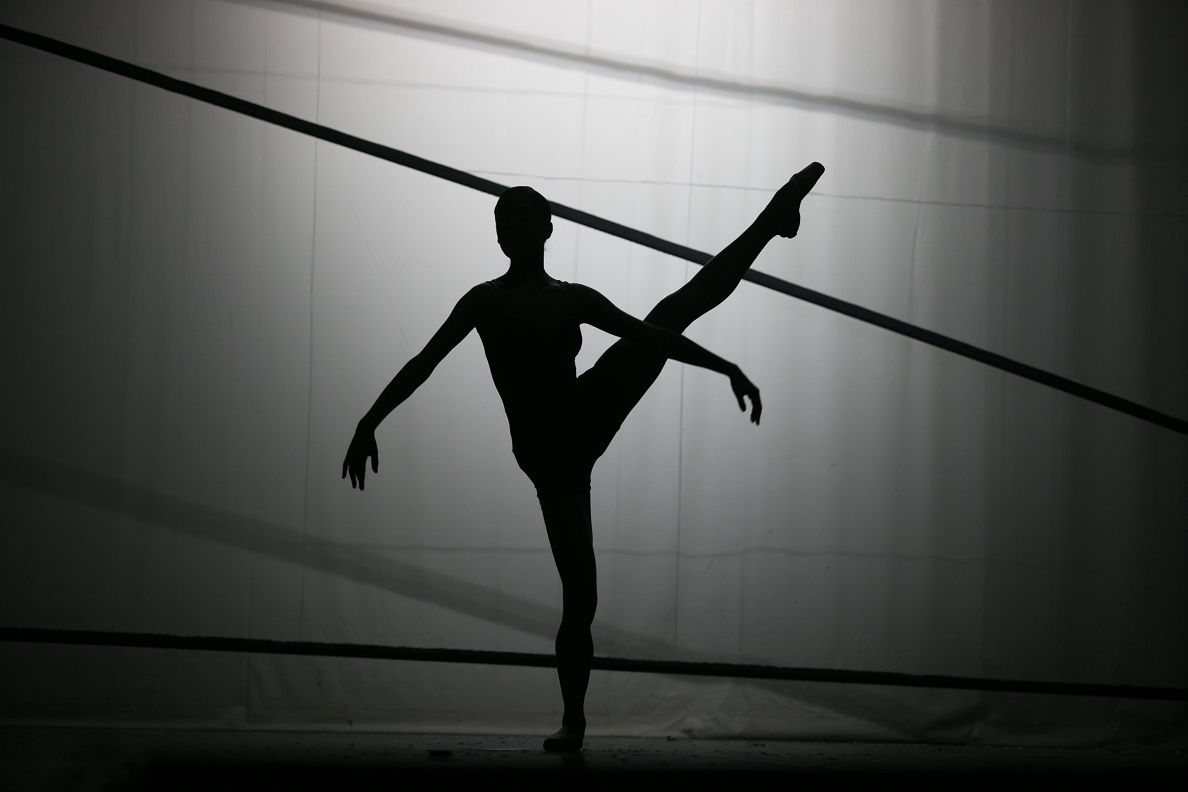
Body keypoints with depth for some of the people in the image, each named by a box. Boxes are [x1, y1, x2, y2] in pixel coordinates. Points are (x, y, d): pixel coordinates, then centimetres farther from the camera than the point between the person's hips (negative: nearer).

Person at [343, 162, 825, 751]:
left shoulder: (574, 300, 10)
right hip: (548, 455, -3)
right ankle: (574, 716, 8)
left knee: (676, 309, -6)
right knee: (579, 595, -6)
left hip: (588, 417, 3)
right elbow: (423, 363, 1)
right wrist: (368, 423, -8)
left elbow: (658, 338, 14)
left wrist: (725, 367, 12)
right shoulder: (486, 301, 3)